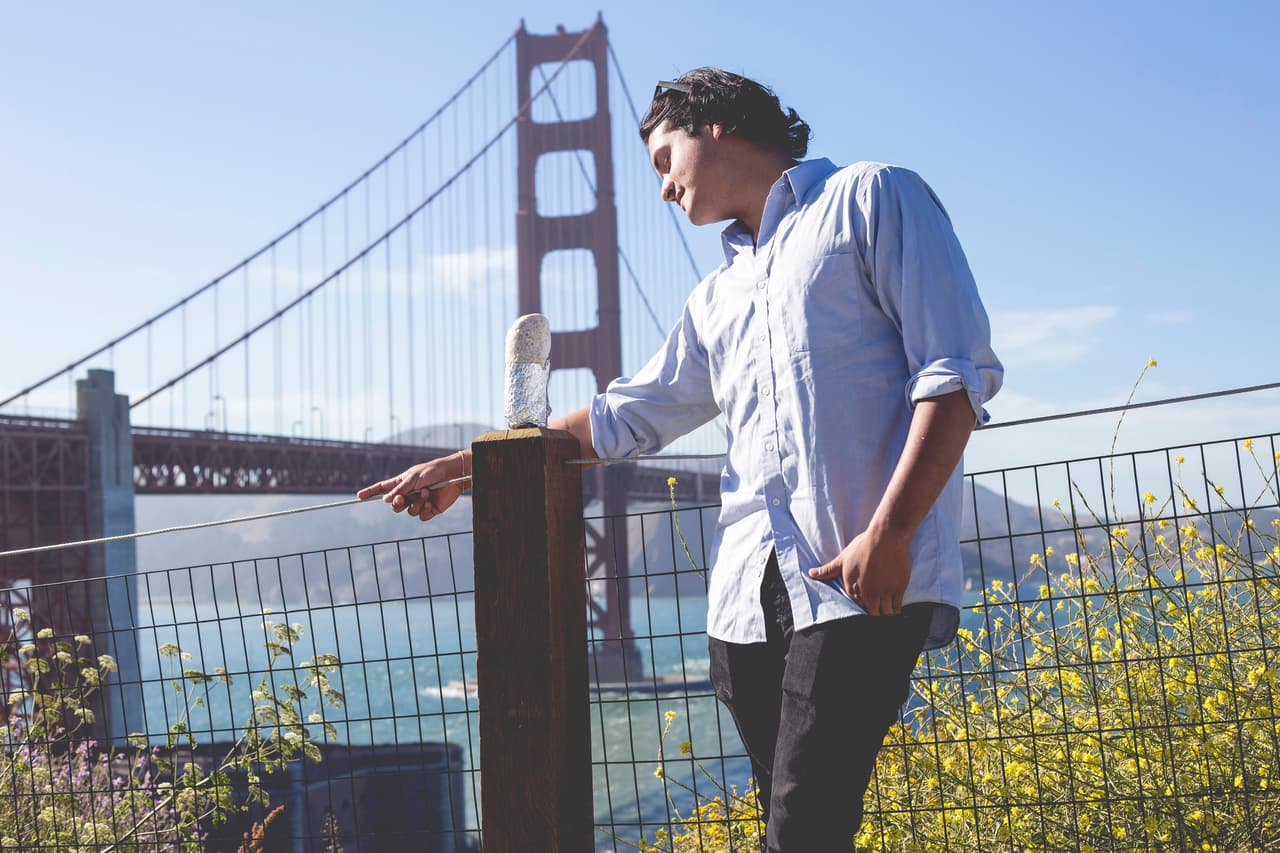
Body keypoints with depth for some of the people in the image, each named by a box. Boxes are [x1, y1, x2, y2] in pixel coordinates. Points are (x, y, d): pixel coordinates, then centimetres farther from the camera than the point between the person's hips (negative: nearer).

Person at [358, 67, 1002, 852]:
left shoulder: (873, 199, 6)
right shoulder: (718, 300, 26)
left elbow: (957, 372, -4)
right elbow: (625, 418, 32)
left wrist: (890, 531, -15)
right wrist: (462, 467, 30)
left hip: (861, 585, -7)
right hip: (748, 599, 7)